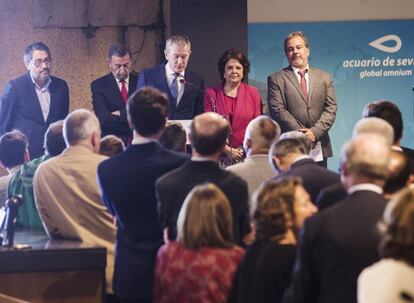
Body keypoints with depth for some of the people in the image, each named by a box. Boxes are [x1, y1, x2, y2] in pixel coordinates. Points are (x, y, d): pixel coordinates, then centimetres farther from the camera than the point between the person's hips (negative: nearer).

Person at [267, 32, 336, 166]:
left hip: (319, 147, 3)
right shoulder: (276, 79, 4)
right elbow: (277, 110, -5)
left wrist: (315, 132, -10)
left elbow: (331, 108, 6)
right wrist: (302, 134, -13)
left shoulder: (325, 78, 14)